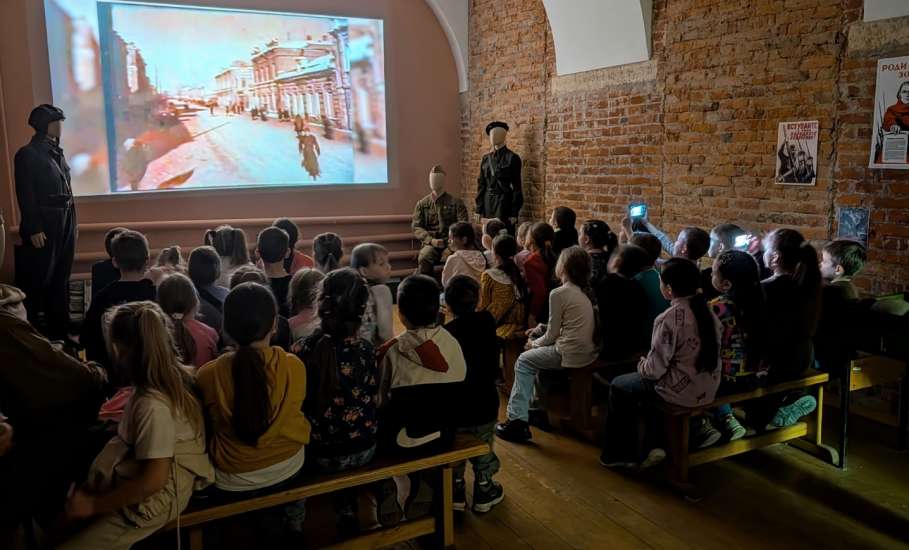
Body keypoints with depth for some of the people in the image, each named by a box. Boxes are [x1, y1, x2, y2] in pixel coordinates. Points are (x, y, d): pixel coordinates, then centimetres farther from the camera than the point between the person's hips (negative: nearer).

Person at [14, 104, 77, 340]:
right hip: (44, 224, -7)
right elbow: (25, 196, -12)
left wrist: (70, 222, 13)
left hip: (65, 223, 8)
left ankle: (59, 329, 21)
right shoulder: (28, 154, -9)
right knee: (38, 279, -2)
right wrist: (33, 229, -16)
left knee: (60, 277, 12)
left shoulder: (56, 152, 13)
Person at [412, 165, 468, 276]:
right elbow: (416, 227, 8)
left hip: (451, 243, -1)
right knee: (424, 258, -33)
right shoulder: (422, 204, 15)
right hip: (430, 243, 1)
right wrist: (431, 240, -11)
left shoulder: (456, 203, 10)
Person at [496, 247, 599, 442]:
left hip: (571, 355, -8)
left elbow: (552, 335, -9)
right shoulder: (587, 291, 10)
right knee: (537, 354, 28)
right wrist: (540, 329, 16)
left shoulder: (558, 294, -14)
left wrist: (534, 344, 9)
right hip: (590, 352, 8)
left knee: (524, 361, 9)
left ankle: (518, 419, 5)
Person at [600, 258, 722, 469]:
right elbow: (690, 353, 10)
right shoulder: (706, 310, -1)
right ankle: (649, 446, 22)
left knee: (618, 386, 15)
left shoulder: (669, 318, -23)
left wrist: (641, 364, 4)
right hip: (709, 388, 7)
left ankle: (616, 454, 26)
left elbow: (654, 369, -18)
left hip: (683, 391, -7)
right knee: (636, 381, 25)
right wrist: (647, 363, 16)